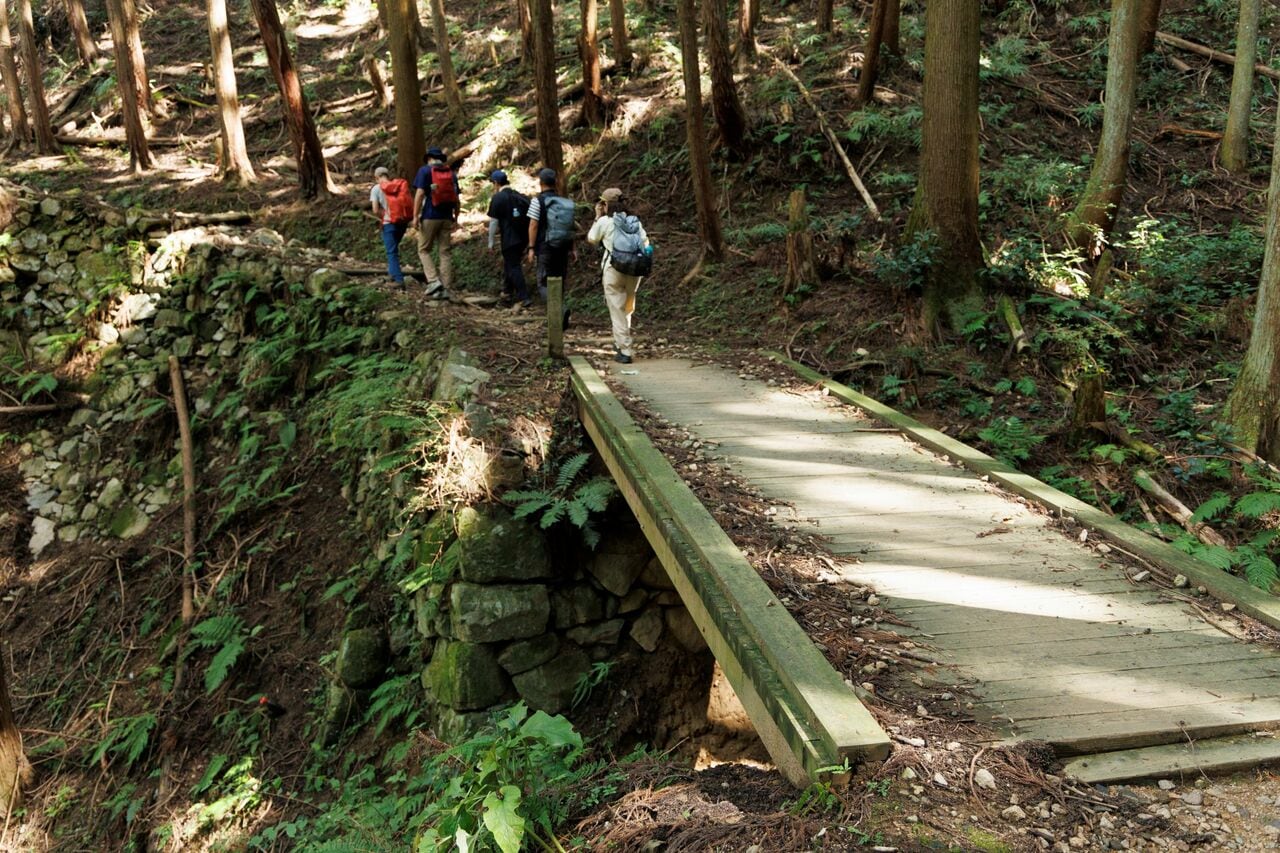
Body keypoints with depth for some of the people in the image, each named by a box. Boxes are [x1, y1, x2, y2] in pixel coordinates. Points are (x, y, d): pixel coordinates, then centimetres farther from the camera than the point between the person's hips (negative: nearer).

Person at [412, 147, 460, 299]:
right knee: (445, 253, 6)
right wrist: (456, 217, 20)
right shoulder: (451, 173, 10)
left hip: (430, 217, -4)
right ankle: (446, 289, 5)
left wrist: (415, 215, -10)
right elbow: (456, 198, 11)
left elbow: (420, 193, -11)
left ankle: (434, 281, -9)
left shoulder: (425, 170, -2)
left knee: (424, 250, 8)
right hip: (447, 218, 4)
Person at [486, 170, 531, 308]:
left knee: (514, 267, -2)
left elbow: (493, 222, -9)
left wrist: (491, 242, -2)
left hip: (509, 239, -7)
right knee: (508, 264, 21)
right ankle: (507, 293, 29)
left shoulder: (498, 198, -9)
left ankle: (524, 297, -8)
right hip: (523, 238, 7)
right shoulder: (521, 196, 11)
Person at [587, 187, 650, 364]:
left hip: (614, 269, -4)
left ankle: (624, 351, -3)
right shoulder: (635, 221, 10)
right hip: (635, 270, 4)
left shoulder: (604, 221, -1)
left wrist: (597, 217, 17)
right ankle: (621, 342, 33)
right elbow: (646, 244, 5)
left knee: (617, 311, 1)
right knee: (627, 308, 21)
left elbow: (591, 239, 13)